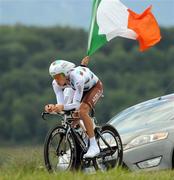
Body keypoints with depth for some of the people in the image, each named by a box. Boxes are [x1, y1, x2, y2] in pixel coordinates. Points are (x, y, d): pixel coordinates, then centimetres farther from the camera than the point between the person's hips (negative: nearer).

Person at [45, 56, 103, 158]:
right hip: (81, 89, 7)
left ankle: (94, 146, -23)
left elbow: (76, 104, -42)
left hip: (95, 87, -7)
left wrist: (63, 107, -59)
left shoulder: (77, 78, -42)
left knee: (82, 111, -28)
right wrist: (53, 108, -47)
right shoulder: (57, 83, -23)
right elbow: (61, 105, -25)